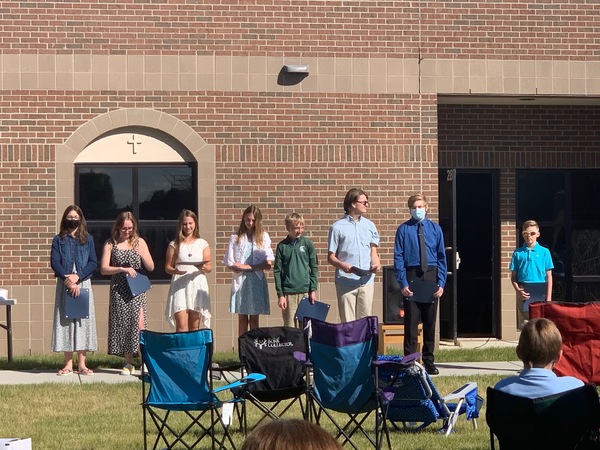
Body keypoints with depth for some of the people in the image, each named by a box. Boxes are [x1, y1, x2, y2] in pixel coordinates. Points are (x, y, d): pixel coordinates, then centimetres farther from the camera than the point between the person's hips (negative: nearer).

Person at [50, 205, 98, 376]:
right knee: (65, 321, -2)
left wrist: (78, 276, -13)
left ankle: (81, 364, 2)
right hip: (64, 285, 0)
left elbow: (93, 262, 1)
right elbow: (54, 262, -3)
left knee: (83, 320, -1)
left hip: (83, 284, 0)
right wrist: (68, 280, -15)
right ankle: (68, 364, 1)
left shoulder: (88, 239, 9)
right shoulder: (59, 240, 6)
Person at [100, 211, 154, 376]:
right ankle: (128, 363, 8)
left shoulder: (139, 242, 8)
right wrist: (123, 269, -15)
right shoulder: (111, 244, 4)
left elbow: (151, 267, 9)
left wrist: (142, 255, -9)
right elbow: (104, 269, -2)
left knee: (139, 323, -12)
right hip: (119, 289, 0)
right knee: (122, 324, 1)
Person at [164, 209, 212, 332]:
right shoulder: (174, 244, 8)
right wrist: (175, 270, -16)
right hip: (179, 285, -1)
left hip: (197, 284, 1)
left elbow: (209, 267, 8)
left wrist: (203, 267, -14)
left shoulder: (202, 244, 11)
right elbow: (167, 267, 6)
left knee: (195, 326, 2)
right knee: (182, 325, -12)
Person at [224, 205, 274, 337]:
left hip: (257, 281, 0)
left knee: (254, 319, 2)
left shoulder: (263, 237, 6)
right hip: (240, 281, 0)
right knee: (242, 318, 1)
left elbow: (268, 264, -2)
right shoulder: (236, 238, 6)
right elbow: (230, 264, 0)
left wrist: (247, 267, -10)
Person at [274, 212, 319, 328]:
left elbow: (314, 268, 6)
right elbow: (277, 271, 3)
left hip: (305, 291, 0)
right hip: (288, 293, 0)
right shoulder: (282, 246, 2)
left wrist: (313, 290, 0)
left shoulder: (308, 244, 3)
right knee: (289, 327, 0)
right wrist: (280, 294, -2)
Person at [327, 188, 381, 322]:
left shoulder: (369, 226, 11)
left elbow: (373, 250, 16)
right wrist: (342, 265, -20)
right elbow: (331, 257, 1)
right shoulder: (338, 227, 0)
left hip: (366, 281, 4)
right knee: (348, 322, -3)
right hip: (345, 281, -4)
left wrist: (376, 263, -6)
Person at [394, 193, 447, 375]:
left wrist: (441, 283, -4)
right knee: (411, 322, 0)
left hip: (431, 277, 2)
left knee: (430, 322, 11)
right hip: (411, 276, -2)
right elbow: (398, 257, -4)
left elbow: (441, 257, 4)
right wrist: (403, 283, -12)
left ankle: (429, 360, 21)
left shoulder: (435, 229, 4)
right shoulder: (403, 229, -2)